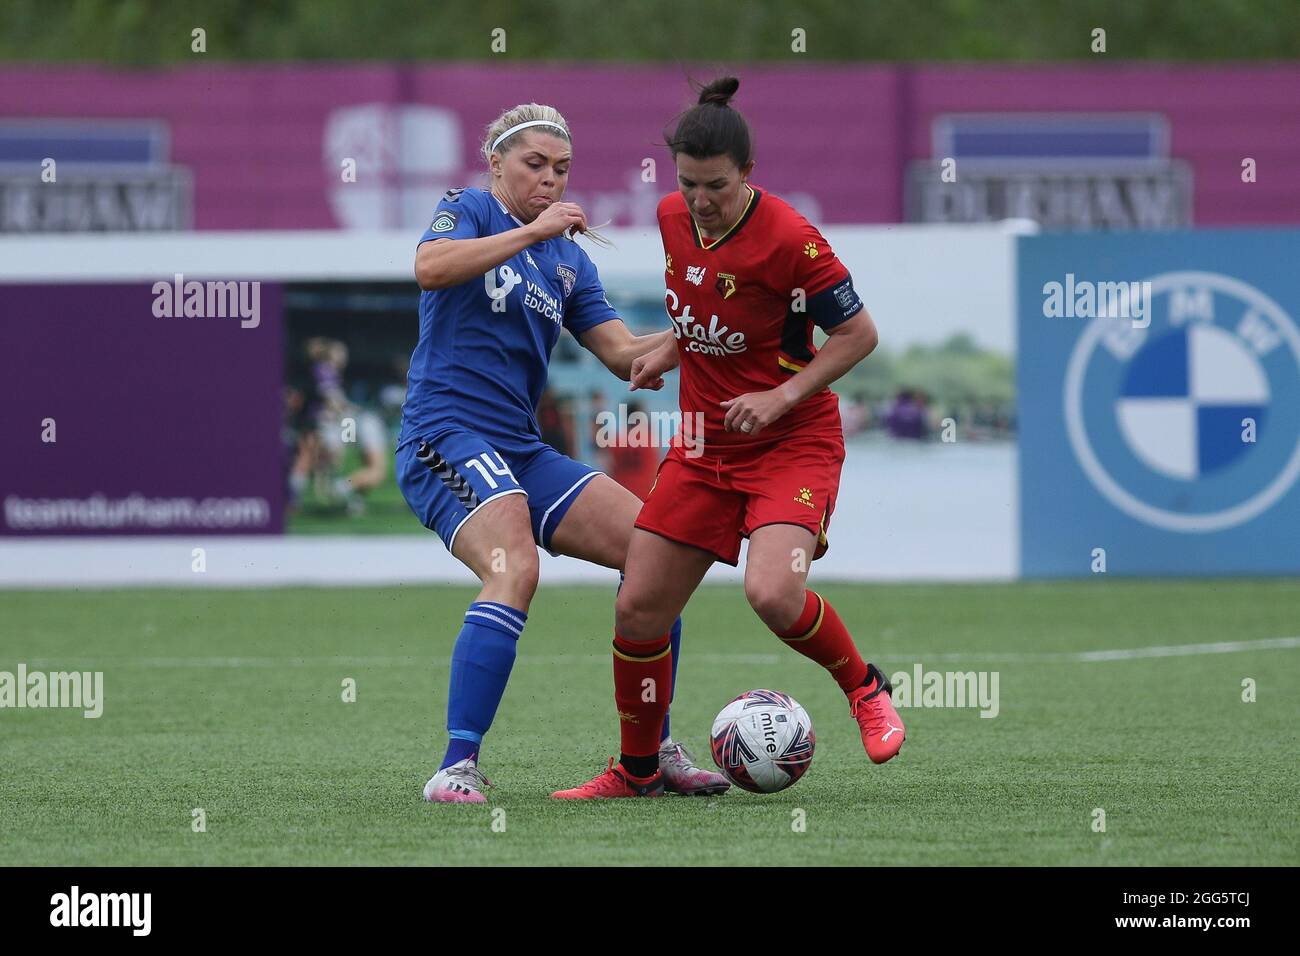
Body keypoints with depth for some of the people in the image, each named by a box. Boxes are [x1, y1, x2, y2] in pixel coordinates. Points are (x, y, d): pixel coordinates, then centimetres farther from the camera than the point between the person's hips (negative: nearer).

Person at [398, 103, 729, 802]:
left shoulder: (568, 262, 18)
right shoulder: (468, 211, 0)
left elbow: (622, 354, 12)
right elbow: (430, 269, -22)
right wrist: (534, 230, -22)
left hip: (521, 454, 8)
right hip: (447, 440, -8)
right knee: (515, 568, -32)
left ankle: (652, 752, 11)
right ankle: (457, 767, -33)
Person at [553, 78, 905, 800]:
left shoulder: (787, 238, -21)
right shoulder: (674, 217, -1)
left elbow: (858, 334, -12)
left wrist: (782, 395, -20)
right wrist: (672, 350, 4)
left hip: (792, 441, -6)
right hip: (704, 442, 6)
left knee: (773, 594, -28)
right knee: (639, 606, 1)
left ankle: (865, 688, 2)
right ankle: (638, 772, 20)